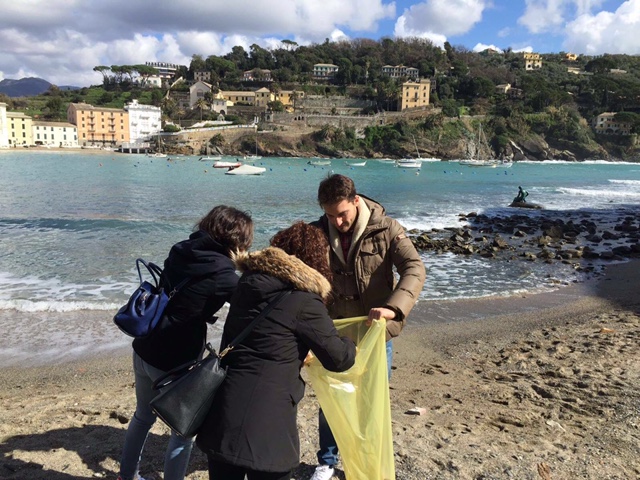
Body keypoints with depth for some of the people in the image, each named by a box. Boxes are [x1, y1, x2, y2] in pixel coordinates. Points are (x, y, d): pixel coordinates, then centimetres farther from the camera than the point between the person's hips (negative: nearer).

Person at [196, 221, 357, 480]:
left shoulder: (248, 281, 8)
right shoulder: (303, 299, -12)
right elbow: (338, 359, -4)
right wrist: (350, 345, 18)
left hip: (221, 415, 7)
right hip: (265, 426, -6)